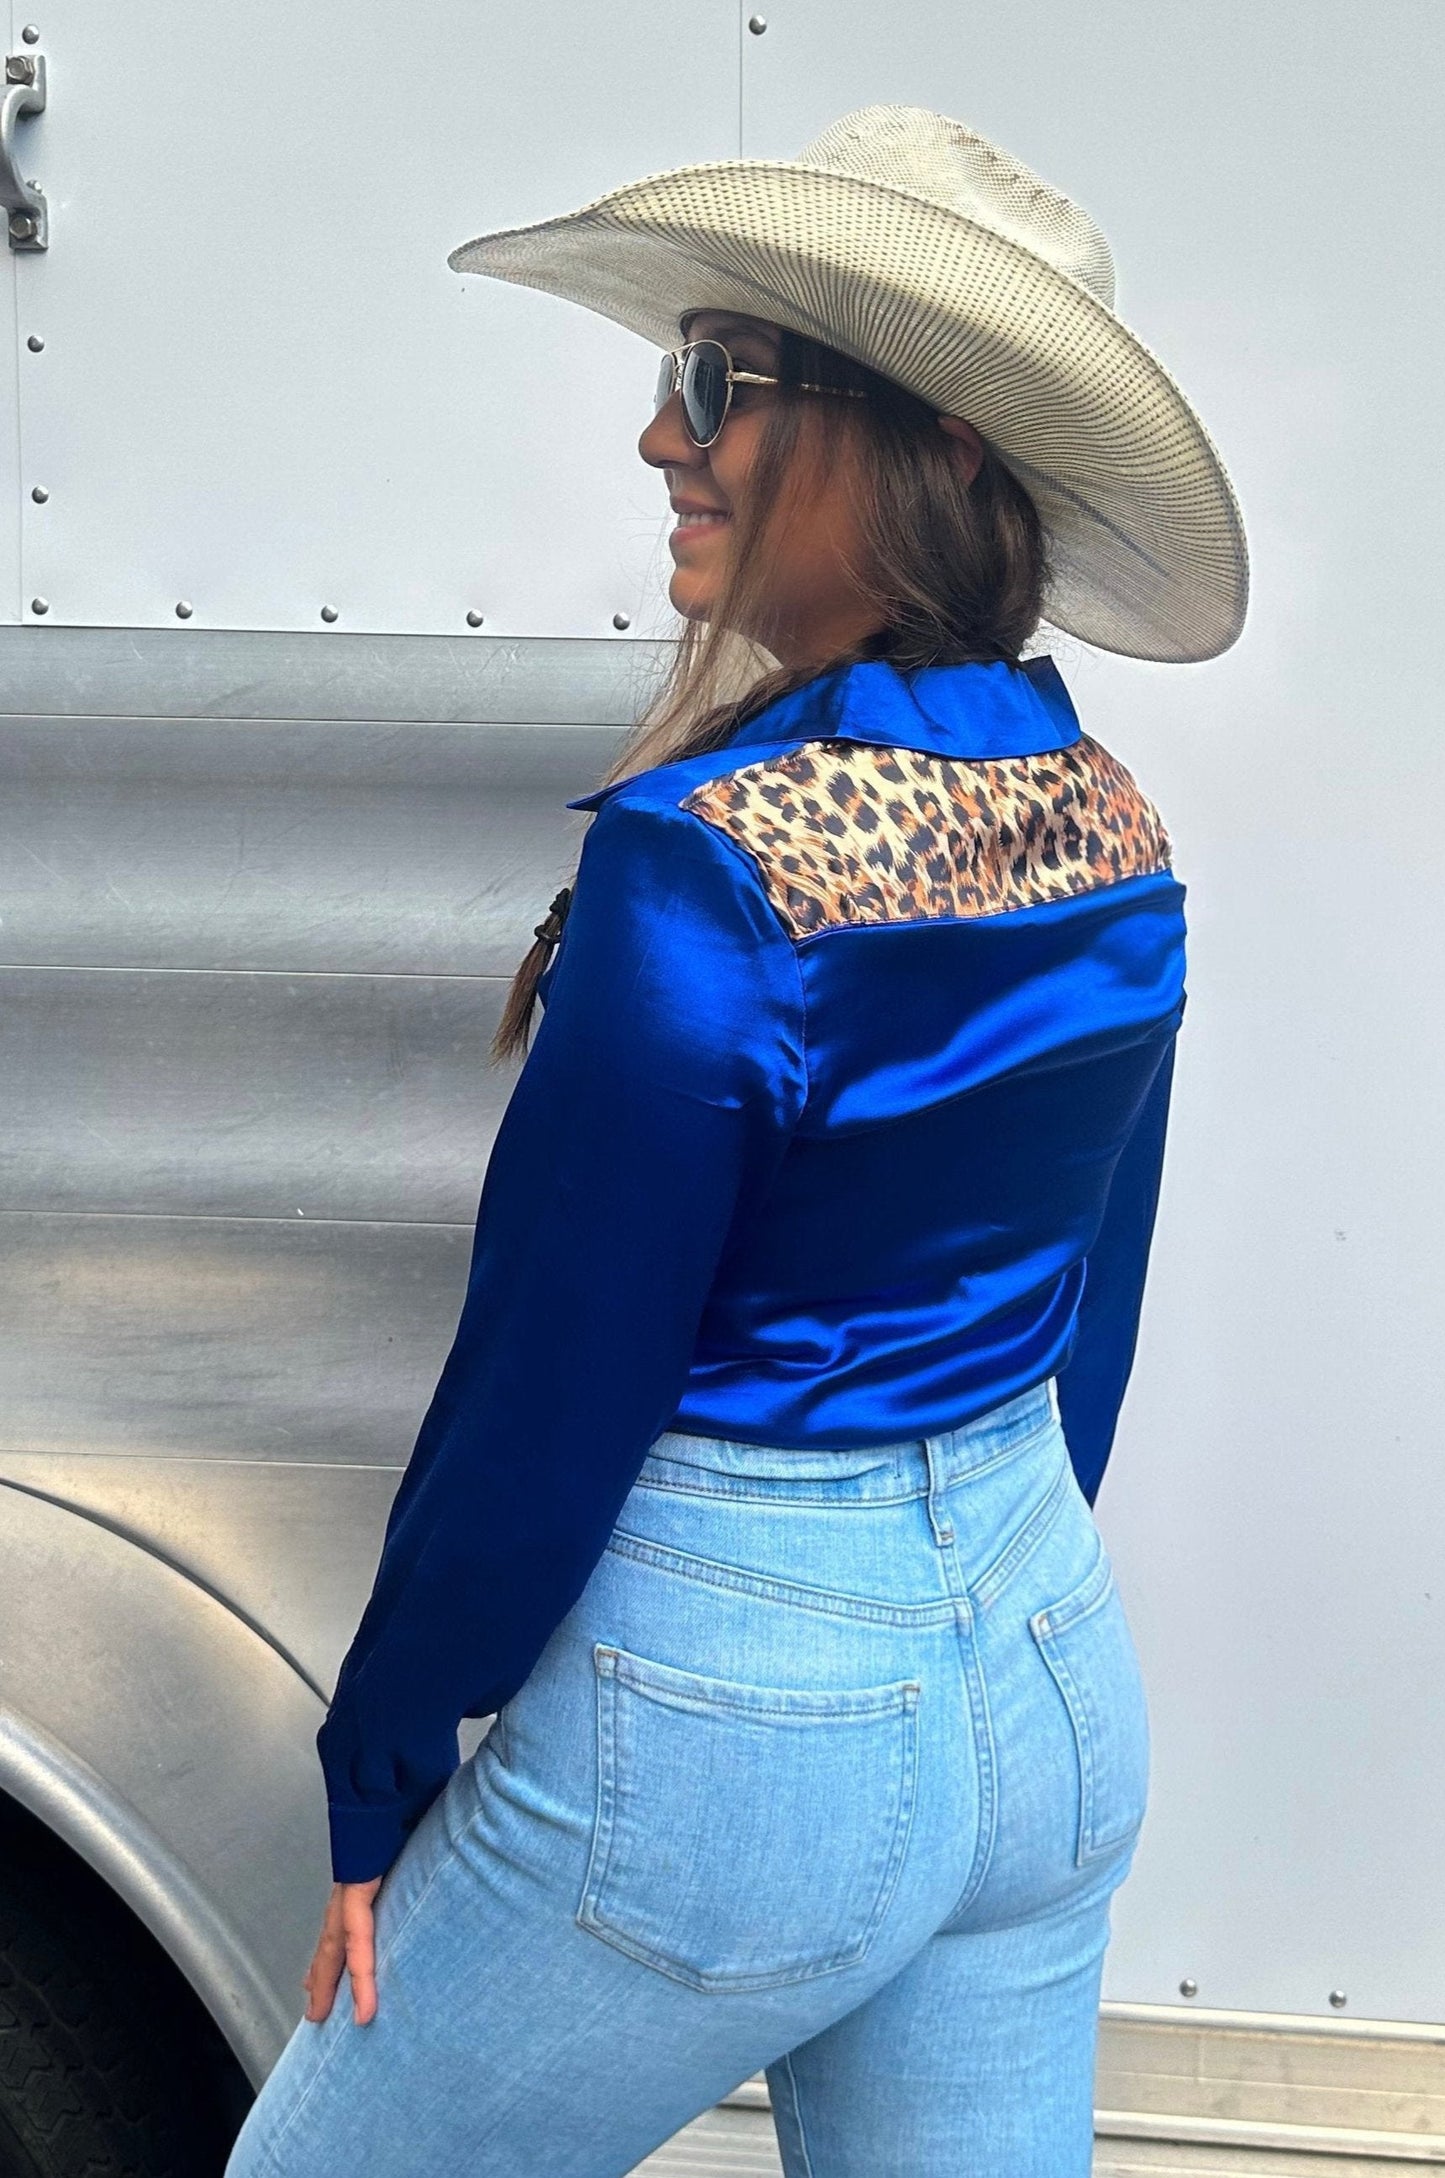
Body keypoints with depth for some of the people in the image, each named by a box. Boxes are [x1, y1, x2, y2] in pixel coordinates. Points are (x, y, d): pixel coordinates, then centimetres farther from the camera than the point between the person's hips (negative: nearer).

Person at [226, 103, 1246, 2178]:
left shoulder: (713, 865, -24)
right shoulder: (1113, 836, 0)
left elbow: (546, 1399, -18)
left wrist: (375, 1779, -4)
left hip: (727, 1731, -7)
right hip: (1058, 1678, 7)